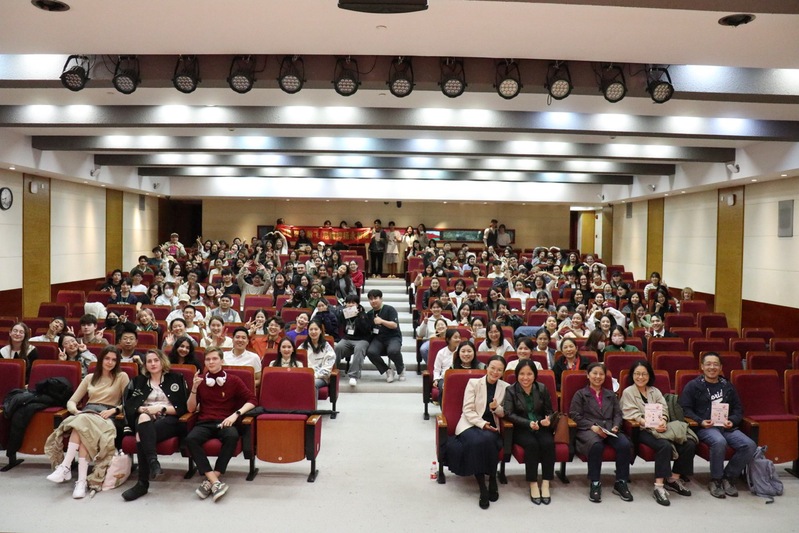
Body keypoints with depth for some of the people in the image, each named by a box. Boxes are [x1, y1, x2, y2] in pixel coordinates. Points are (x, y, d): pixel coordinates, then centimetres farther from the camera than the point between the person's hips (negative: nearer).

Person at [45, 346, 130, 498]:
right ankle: (82, 479, -43)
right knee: (81, 426, -36)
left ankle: (65, 467, -39)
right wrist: (76, 411, -3)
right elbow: (71, 401, 19)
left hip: (105, 417, -3)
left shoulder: (122, 377, 11)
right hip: (85, 414, 3)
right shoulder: (90, 377, 22)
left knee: (81, 424, -38)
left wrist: (113, 410, -12)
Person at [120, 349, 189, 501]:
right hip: (145, 419, 2)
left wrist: (161, 409, -8)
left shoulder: (176, 379, 14)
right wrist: (145, 409, -10)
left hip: (168, 420, -2)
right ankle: (153, 462, -51)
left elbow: (183, 407, 5)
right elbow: (129, 406, 11)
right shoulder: (138, 381, 23)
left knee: (143, 435, -34)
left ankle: (143, 483, -37)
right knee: (144, 418, -37)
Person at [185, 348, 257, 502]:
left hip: (225, 422, -1)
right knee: (190, 439, -33)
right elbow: (190, 409, 10)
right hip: (204, 423, 2)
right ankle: (216, 482, -35)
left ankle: (210, 481, -28)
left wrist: (236, 414, -12)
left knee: (232, 436, -37)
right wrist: (194, 388, -6)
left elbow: (252, 400, 3)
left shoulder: (233, 380, 7)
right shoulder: (200, 380, 13)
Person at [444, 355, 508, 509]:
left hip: (491, 427, 2)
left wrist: (496, 408, -13)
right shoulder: (473, 383, -1)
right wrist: (482, 423, -21)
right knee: (477, 441, -35)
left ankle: (492, 479, -16)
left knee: (488, 440, -35)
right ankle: (482, 488, -25)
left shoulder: (505, 387, 6)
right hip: (470, 424, -2)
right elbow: (468, 410, -6)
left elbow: (504, 413, 11)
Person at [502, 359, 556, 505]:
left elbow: (549, 411, 12)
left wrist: (548, 420, -13)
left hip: (541, 427, 2)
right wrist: (528, 423, -23)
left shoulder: (542, 389, 7)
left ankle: (546, 483, -20)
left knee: (548, 443, -29)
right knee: (531, 444, -32)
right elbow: (509, 414, -10)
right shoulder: (510, 390, -1)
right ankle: (533, 484, -22)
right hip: (521, 429, -2)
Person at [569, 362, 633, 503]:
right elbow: (575, 415, 2)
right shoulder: (580, 394, 13)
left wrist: (615, 426, -4)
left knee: (625, 444, -29)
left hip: (610, 430, 4)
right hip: (588, 430, -4)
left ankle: (621, 483, -15)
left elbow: (618, 414, 18)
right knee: (596, 445, -39)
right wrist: (592, 426, -12)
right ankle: (595, 484, -25)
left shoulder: (611, 395, 27)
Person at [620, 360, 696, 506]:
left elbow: (664, 410, 9)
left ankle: (673, 479, -1)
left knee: (689, 444, -17)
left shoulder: (655, 391, 23)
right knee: (665, 445, -34)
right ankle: (659, 487, -32)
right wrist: (652, 425, -21)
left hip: (659, 427, 6)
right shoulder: (628, 392, 6)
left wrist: (662, 421, -15)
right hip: (642, 430, -6)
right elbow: (634, 416, -6)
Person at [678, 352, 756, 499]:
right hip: (704, 426, -4)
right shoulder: (693, 385, 7)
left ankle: (728, 477, -2)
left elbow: (738, 409, 20)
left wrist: (732, 421, -2)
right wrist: (700, 421, -15)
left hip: (726, 426, 4)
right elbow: (685, 408, 1)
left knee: (749, 445, -23)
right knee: (719, 442, -37)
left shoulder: (727, 386, 20)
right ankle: (715, 481, -14)